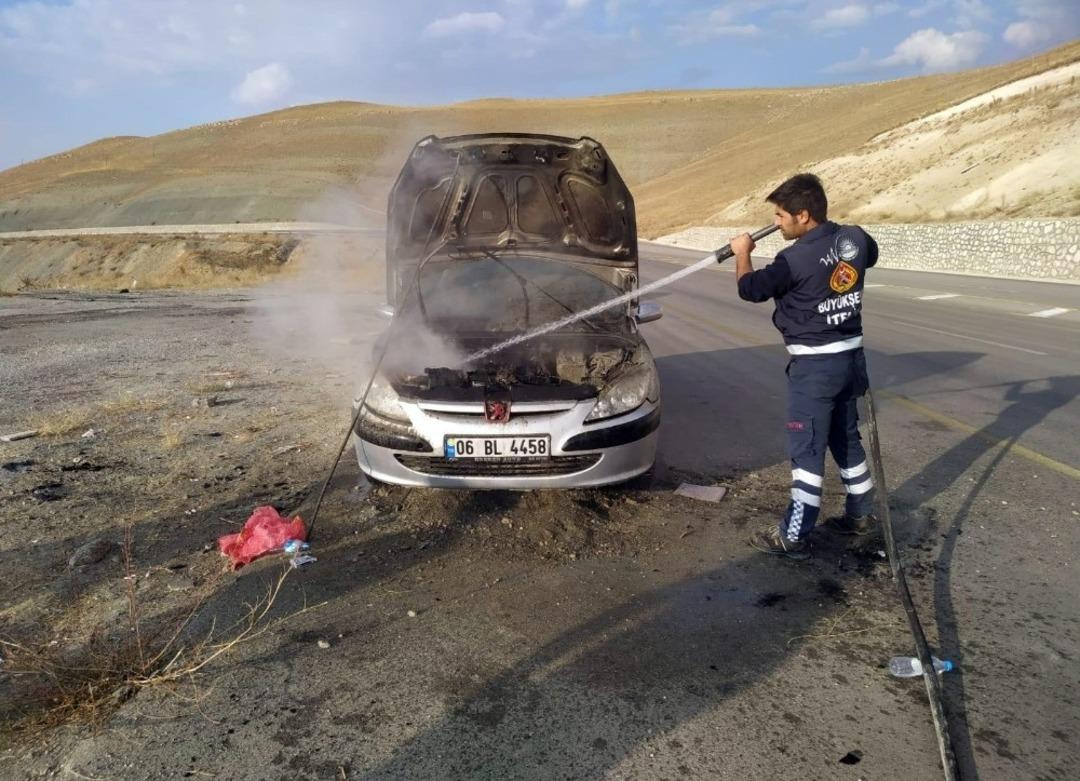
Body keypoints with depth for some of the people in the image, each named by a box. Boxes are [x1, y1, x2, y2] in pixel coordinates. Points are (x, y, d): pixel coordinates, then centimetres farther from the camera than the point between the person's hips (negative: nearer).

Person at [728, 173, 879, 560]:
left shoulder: (797, 258, -21)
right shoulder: (855, 238, 2)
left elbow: (750, 289, -10)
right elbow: (871, 254, 26)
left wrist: (742, 252, 7)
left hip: (815, 364, -8)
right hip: (850, 356, 8)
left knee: (806, 450, -3)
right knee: (847, 439, 21)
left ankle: (793, 536, 4)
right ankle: (861, 514, 34)